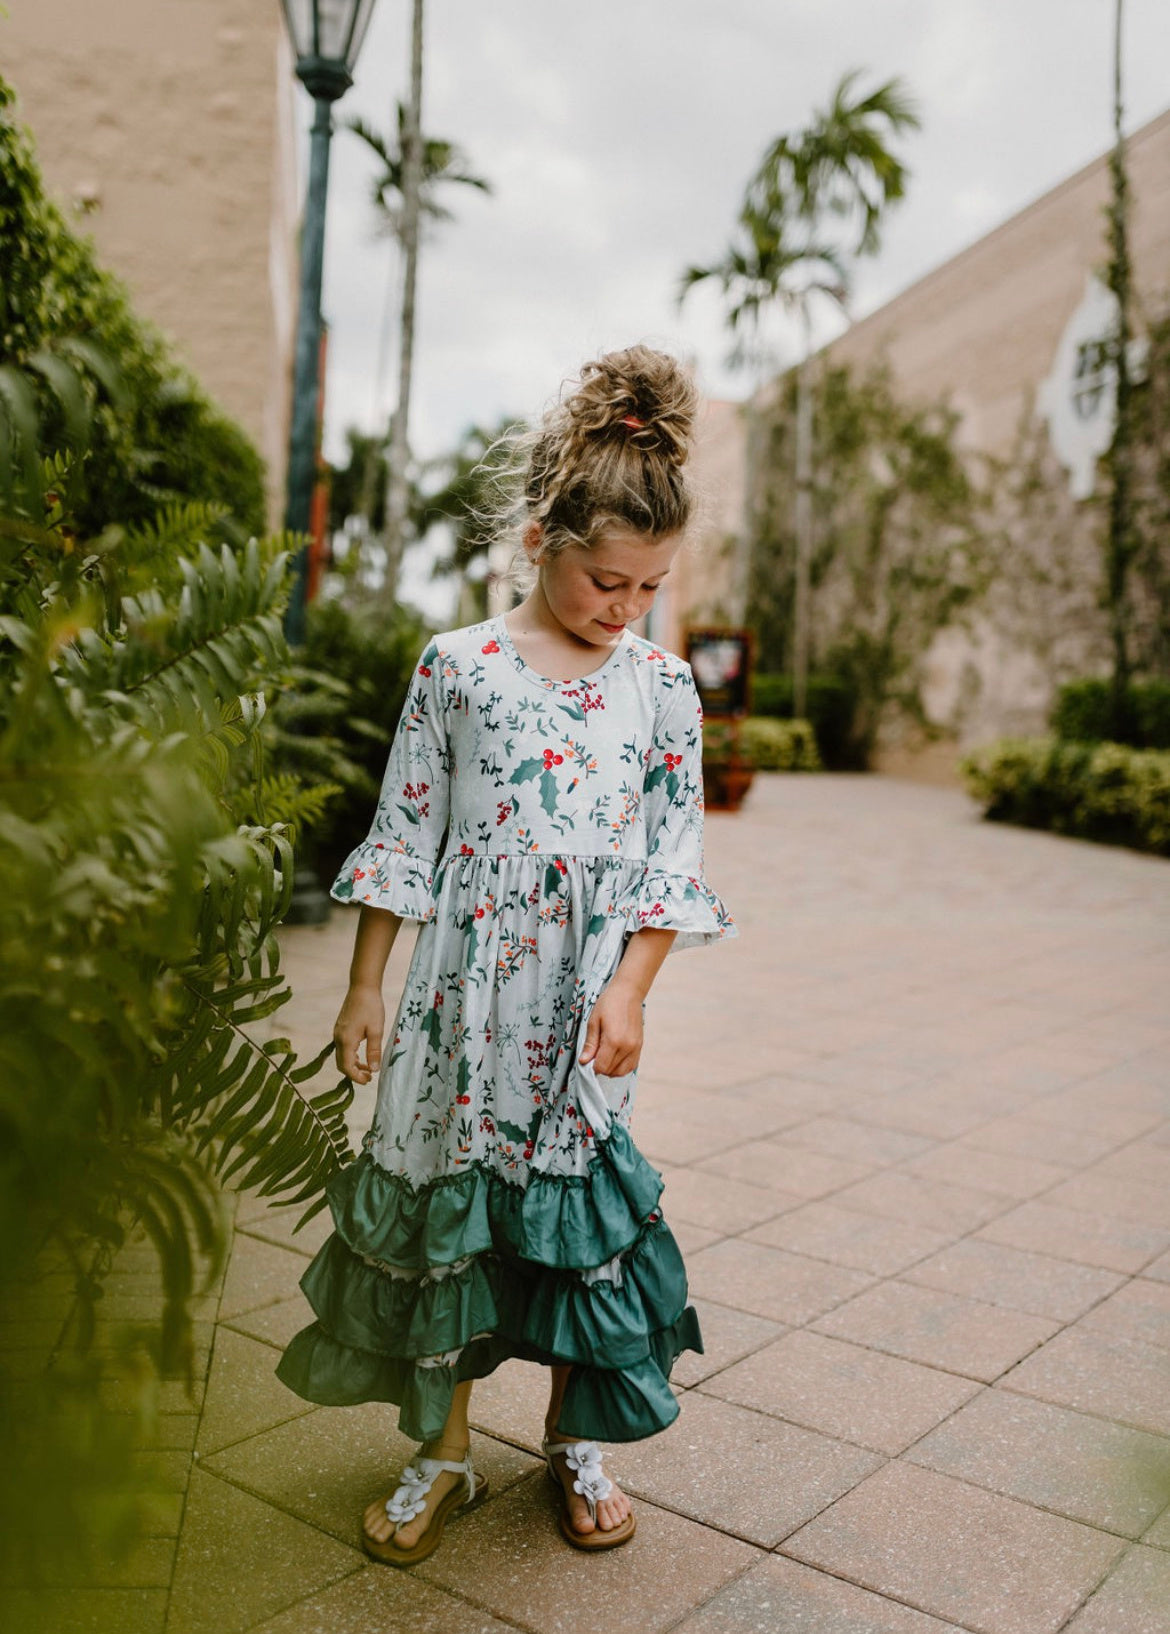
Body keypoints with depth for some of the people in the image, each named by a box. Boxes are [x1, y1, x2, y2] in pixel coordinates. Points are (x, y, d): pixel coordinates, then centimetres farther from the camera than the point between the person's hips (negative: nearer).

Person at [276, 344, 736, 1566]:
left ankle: (576, 1442, 31)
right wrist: (365, 989, 1)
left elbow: (676, 855, 2)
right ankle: (441, 1453, 28)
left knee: (579, 1200, 8)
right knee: (442, 1201, 8)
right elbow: (403, 841, 0)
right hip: (464, 993, 0)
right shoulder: (458, 665, -3)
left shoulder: (662, 686, 1)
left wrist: (629, 989, -7)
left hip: (588, 1001, 1)